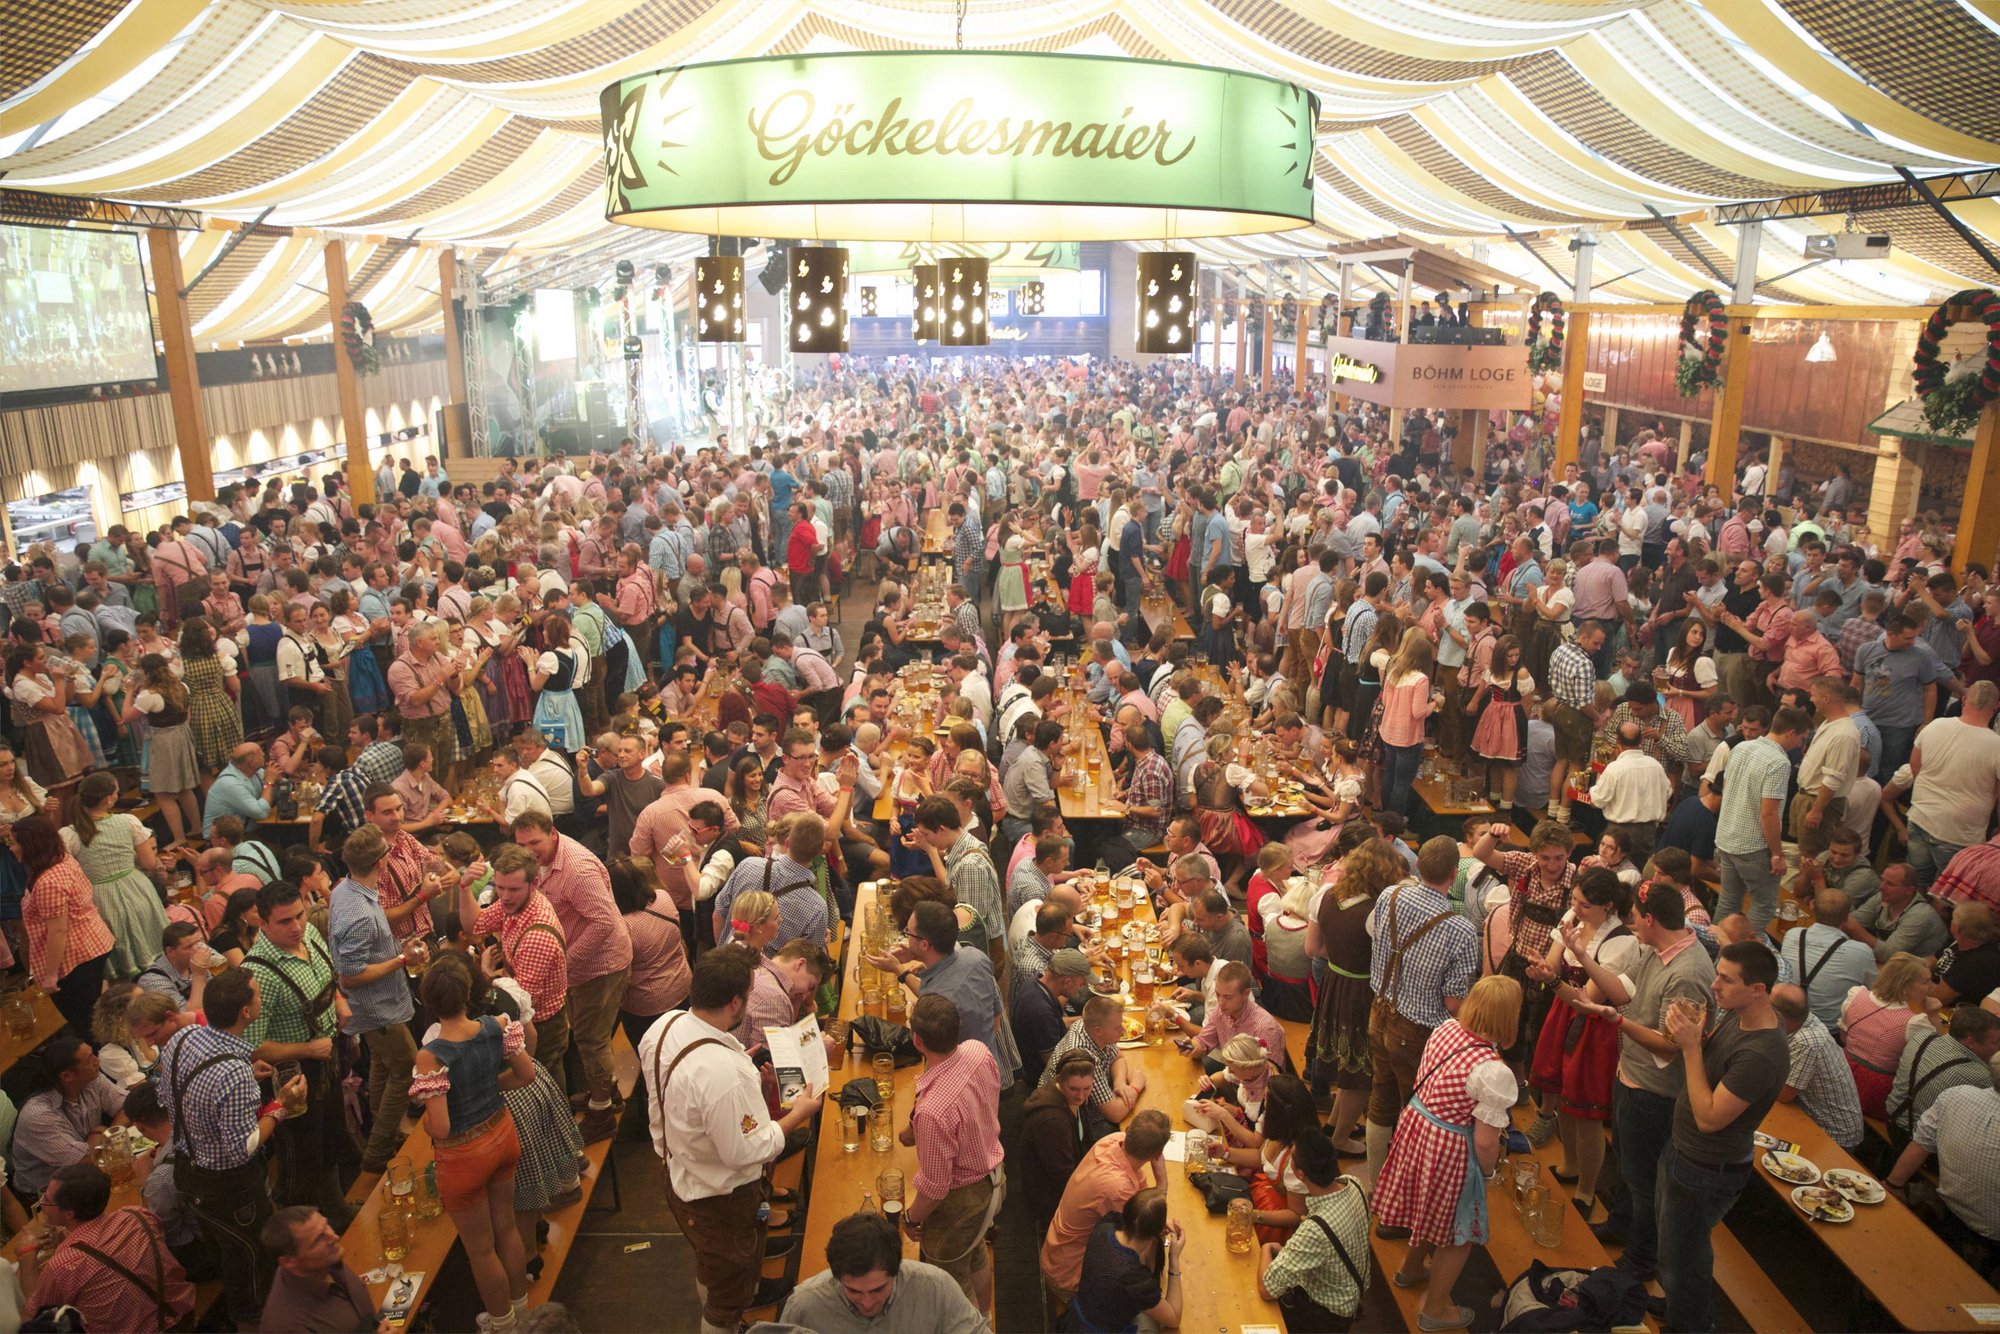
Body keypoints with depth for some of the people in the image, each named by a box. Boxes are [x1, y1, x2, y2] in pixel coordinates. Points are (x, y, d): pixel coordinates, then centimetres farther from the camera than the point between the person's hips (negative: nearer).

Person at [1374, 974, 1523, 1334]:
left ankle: (1412, 1267, 56)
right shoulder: (1493, 1072, -30)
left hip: (1416, 1122, 7)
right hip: (1448, 1149, -7)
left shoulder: (1446, 1028, -8)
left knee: (1429, 1207, 33)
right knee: (1459, 1233, 18)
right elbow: (1485, 1142, -22)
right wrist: (1486, 1171, -2)